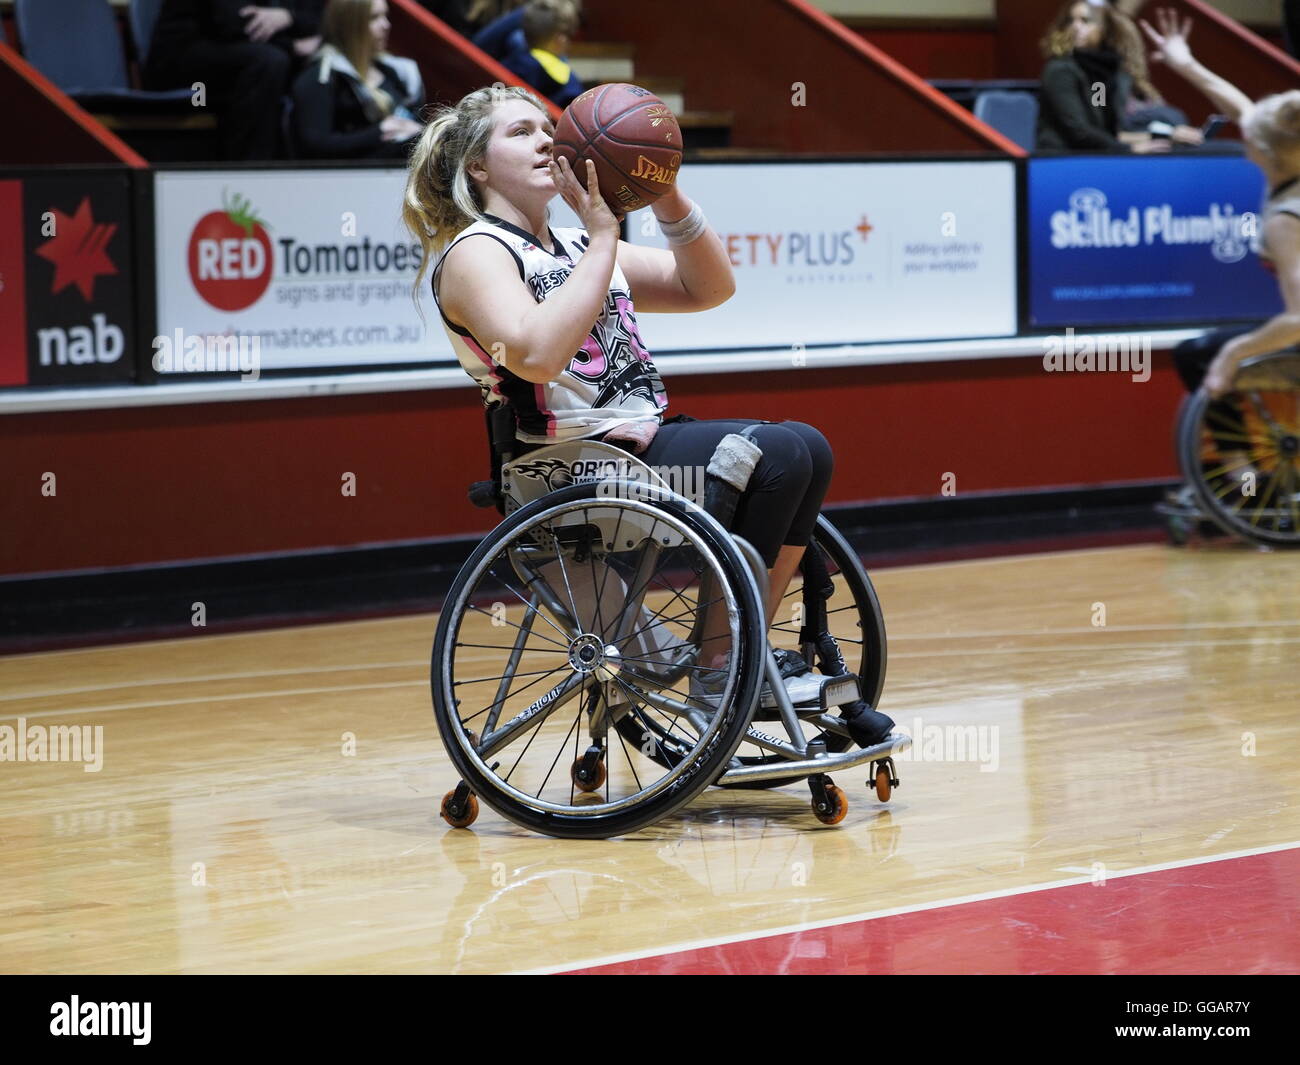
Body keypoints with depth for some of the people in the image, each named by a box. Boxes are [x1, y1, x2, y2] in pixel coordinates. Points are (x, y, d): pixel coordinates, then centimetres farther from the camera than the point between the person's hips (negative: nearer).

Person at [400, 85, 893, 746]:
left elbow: (708, 288, 15)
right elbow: (535, 355, -27)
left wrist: (666, 198, -1)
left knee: (807, 450, 2)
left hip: (642, 439, 9)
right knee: (779, 457, -19)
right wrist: (602, 241, -22)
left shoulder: (574, 247, 19)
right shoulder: (474, 253, -7)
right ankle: (715, 671, -13)